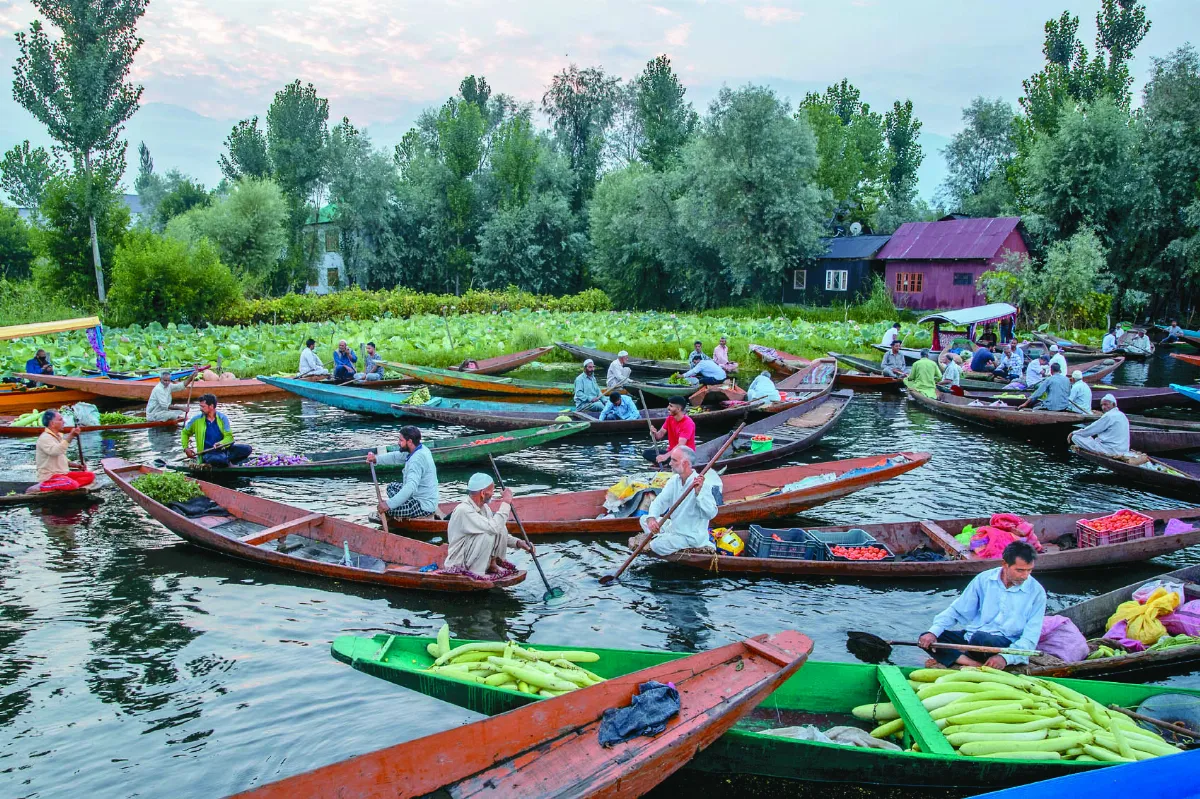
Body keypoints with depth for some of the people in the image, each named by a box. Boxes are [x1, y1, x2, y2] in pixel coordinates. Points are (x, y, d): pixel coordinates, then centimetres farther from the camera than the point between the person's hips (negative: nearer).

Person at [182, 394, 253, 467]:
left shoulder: (222, 418, 2)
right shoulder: (197, 419, 3)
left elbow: (229, 437, -3)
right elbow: (185, 433, 18)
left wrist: (221, 443, -24)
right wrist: (185, 448, 6)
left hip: (223, 449, 2)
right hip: (208, 453, -2)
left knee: (247, 449, -21)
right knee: (218, 459, -40)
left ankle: (226, 462, -23)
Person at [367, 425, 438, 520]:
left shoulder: (417, 459, -28)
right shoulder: (420, 450, 2)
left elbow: (410, 487, -38)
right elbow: (396, 457, 15)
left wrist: (389, 504, -40)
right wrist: (376, 458, 4)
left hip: (424, 506, -10)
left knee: (383, 509, -14)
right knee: (392, 487, 22)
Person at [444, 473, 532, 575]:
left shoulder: (484, 507, 5)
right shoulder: (463, 510, -25)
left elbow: (500, 534, 14)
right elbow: (494, 527, -33)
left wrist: (518, 543, -2)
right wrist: (506, 502, -24)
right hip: (458, 564, -8)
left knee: (502, 529, -6)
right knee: (488, 534, -28)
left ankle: (492, 564, 5)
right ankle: (476, 573, -17)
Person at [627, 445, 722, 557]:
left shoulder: (703, 484, -23)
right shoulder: (674, 480, 1)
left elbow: (711, 513, -30)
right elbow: (659, 501, -5)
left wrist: (699, 492, -41)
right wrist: (651, 518, -24)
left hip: (691, 536, -8)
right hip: (674, 526, 8)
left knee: (657, 546, -24)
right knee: (644, 519, 10)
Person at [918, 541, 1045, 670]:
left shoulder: (1037, 592, -5)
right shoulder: (984, 579, 3)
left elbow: (1030, 638, -10)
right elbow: (957, 611, 8)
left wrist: (1005, 658, -27)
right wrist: (933, 632, -9)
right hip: (971, 637, 5)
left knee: (981, 638, -39)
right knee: (927, 639, -18)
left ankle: (950, 659, -13)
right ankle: (976, 664, -30)